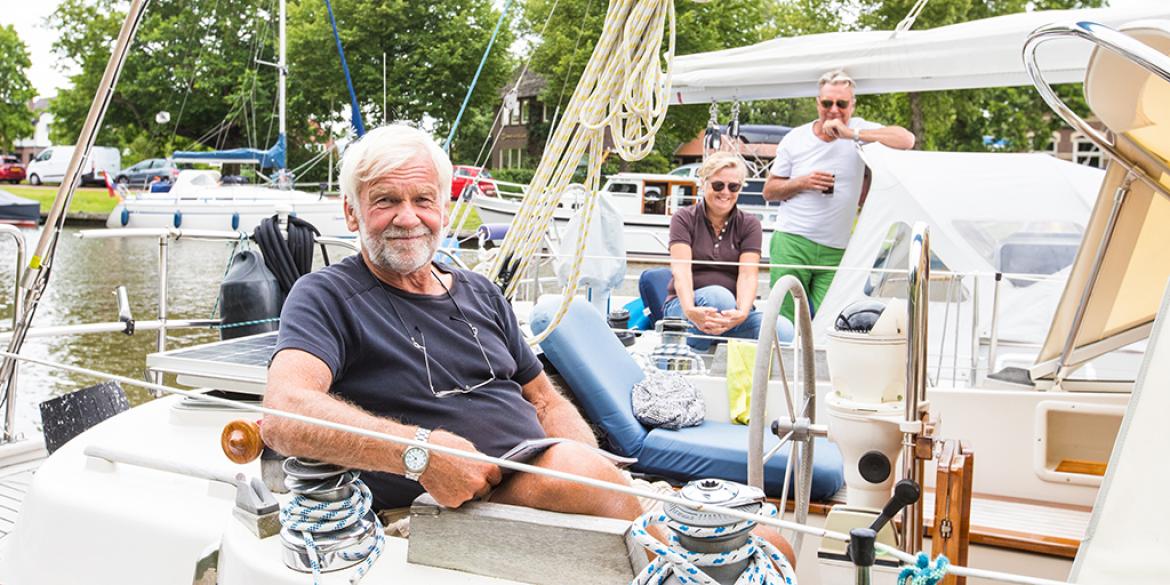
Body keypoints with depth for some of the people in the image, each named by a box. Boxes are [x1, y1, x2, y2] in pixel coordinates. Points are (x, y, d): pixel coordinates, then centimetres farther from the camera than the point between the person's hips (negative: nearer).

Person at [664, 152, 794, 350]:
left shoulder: (749, 224, 11)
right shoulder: (684, 219, 5)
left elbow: (748, 275, -4)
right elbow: (681, 269, -11)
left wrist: (742, 313, -26)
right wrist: (689, 310, -31)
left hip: (732, 310, 3)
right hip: (682, 305, -3)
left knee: (783, 330, -26)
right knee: (718, 295, -37)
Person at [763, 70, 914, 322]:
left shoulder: (859, 130, 4)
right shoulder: (795, 138, 8)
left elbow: (907, 140, -13)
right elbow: (769, 191, 13)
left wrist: (852, 134, -18)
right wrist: (803, 183, -6)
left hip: (836, 251, 0)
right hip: (791, 243, 0)